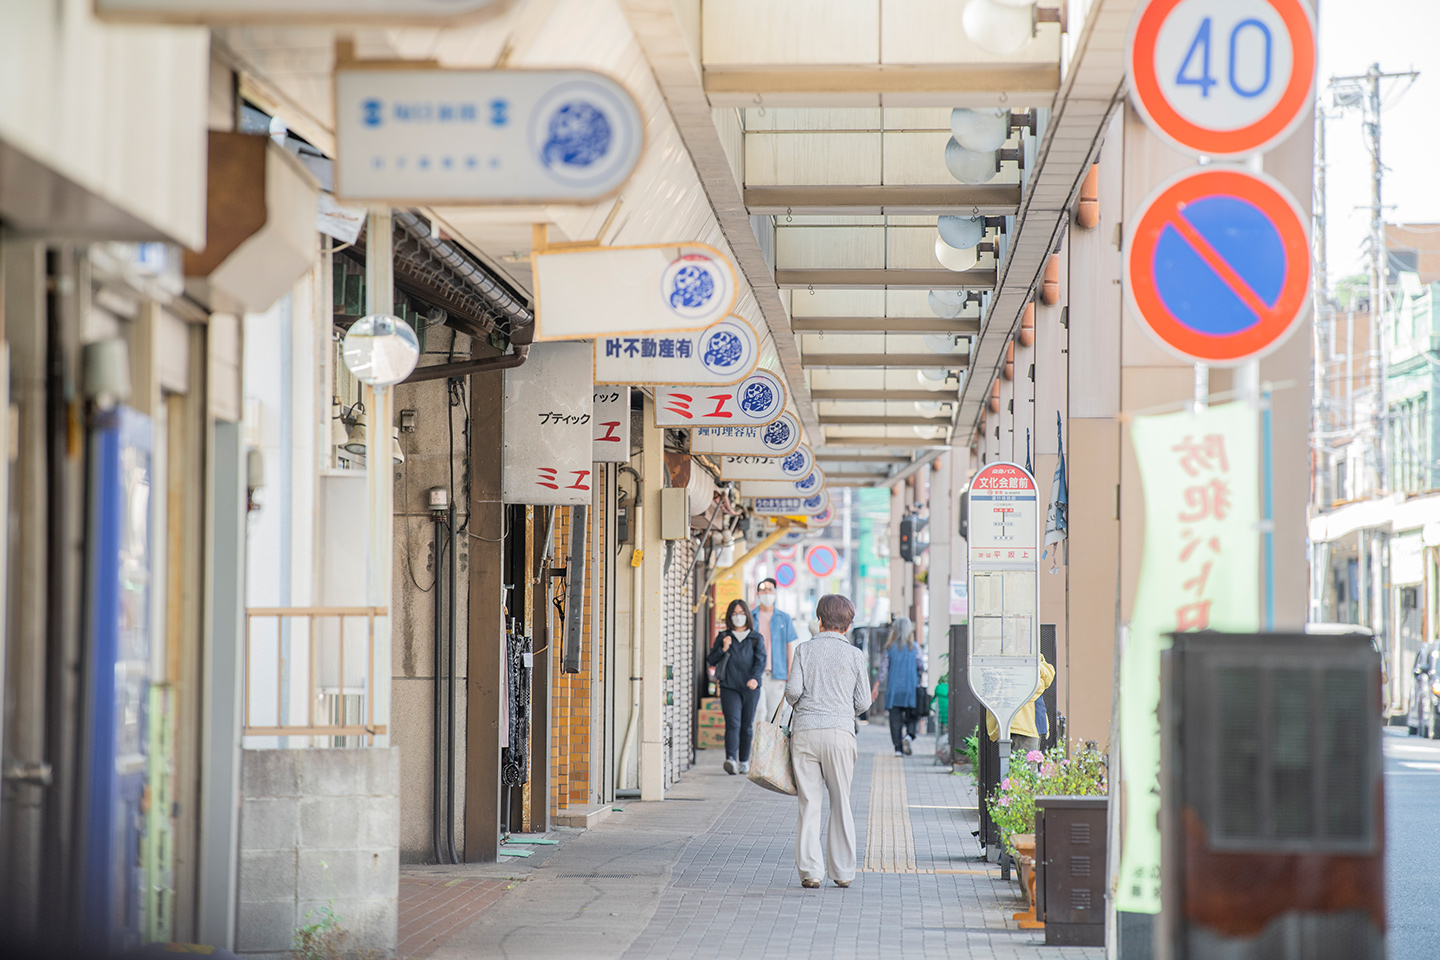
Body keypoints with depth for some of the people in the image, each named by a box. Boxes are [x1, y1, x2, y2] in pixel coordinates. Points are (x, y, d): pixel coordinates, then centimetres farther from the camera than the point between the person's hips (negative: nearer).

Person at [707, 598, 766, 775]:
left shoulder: (755, 638, 9)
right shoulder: (723, 637, 11)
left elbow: (761, 661, -2)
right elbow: (711, 661, 10)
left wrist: (754, 678, -20)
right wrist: (723, 649, -8)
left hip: (750, 688, 1)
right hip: (729, 687, -1)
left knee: (747, 726, 6)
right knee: (733, 723, -15)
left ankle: (744, 761, 18)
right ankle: (731, 760, -27)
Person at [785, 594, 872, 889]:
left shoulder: (804, 650, 4)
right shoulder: (854, 654, 4)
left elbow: (793, 690, -5)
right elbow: (863, 701, 4)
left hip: (805, 730, 0)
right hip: (839, 732, 0)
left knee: (809, 802, 3)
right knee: (841, 803, 8)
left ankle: (810, 870, -1)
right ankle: (843, 872, 10)